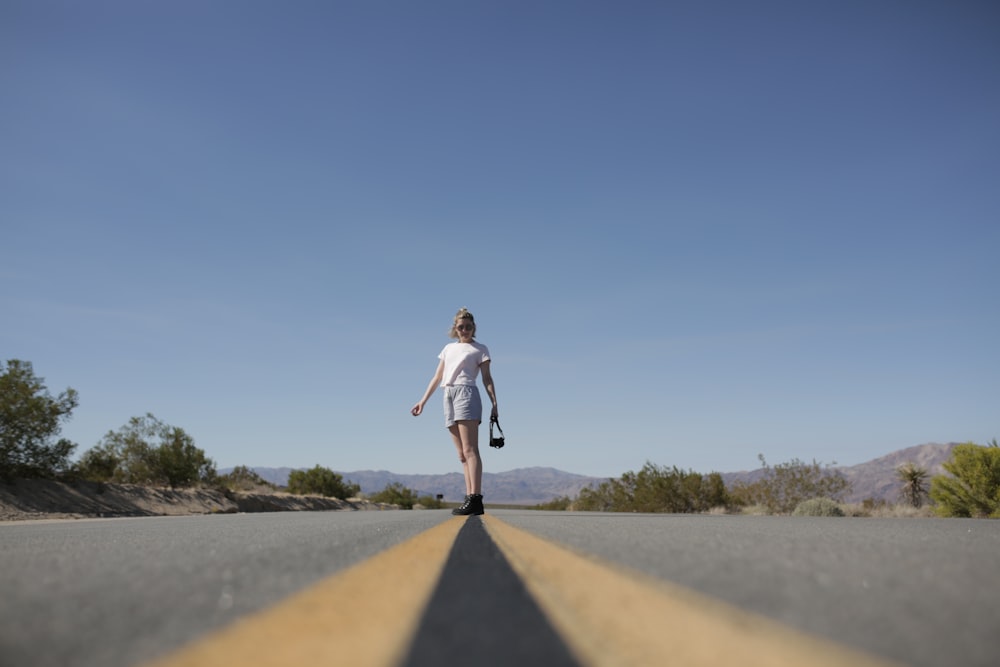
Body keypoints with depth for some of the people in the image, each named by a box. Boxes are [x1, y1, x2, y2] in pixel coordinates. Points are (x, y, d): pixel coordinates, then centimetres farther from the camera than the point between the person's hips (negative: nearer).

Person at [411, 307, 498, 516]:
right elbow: (437, 378, 23)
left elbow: (487, 378, 3)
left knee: (470, 450, -16)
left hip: (466, 393, -6)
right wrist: (423, 401, 16)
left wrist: (494, 404, -9)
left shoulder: (480, 349, 11)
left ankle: (475, 499, -22)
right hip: (448, 397, 6)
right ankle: (470, 499, -1)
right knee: (462, 455, 1)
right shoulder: (448, 348, 24)